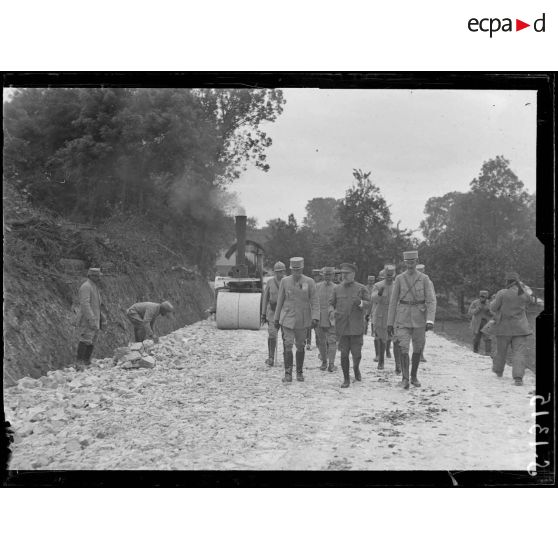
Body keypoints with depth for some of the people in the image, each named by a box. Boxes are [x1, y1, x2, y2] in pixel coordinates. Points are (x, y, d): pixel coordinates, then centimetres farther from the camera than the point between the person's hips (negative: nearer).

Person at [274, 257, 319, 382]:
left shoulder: (309, 282, -4)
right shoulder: (285, 281, -1)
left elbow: (315, 301, -6)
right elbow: (280, 300, 6)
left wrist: (315, 318, -17)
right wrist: (277, 318, 9)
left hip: (302, 320, 0)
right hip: (287, 319, 0)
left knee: (300, 347, 10)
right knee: (287, 346, -9)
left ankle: (299, 372, 23)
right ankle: (288, 374, -7)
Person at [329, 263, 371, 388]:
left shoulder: (361, 288, 4)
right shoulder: (337, 289, 9)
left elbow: (371, 303, 3)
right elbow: (331, 303, 14)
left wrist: (362, 303, -18)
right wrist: (332, 311, -7)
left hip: (356, 327, -1)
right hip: (341, 327, 1)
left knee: (356, 353, -1)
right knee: (344, 354, 0)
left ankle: (356, 368, 33)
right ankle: (346, 379, 12)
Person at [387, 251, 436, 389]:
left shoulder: (424, 279, -2)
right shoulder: (399, 279, 1)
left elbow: (431, 300, -7)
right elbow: (393, 301, 3)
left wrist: (430, 320, -21)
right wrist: (390, 323, 1)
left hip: (419, 318, 1)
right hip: (403, 318, -1)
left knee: (417, 349, 10)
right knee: (404, 348, -14)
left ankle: (414, 376, 25)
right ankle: (405, 378, -12)